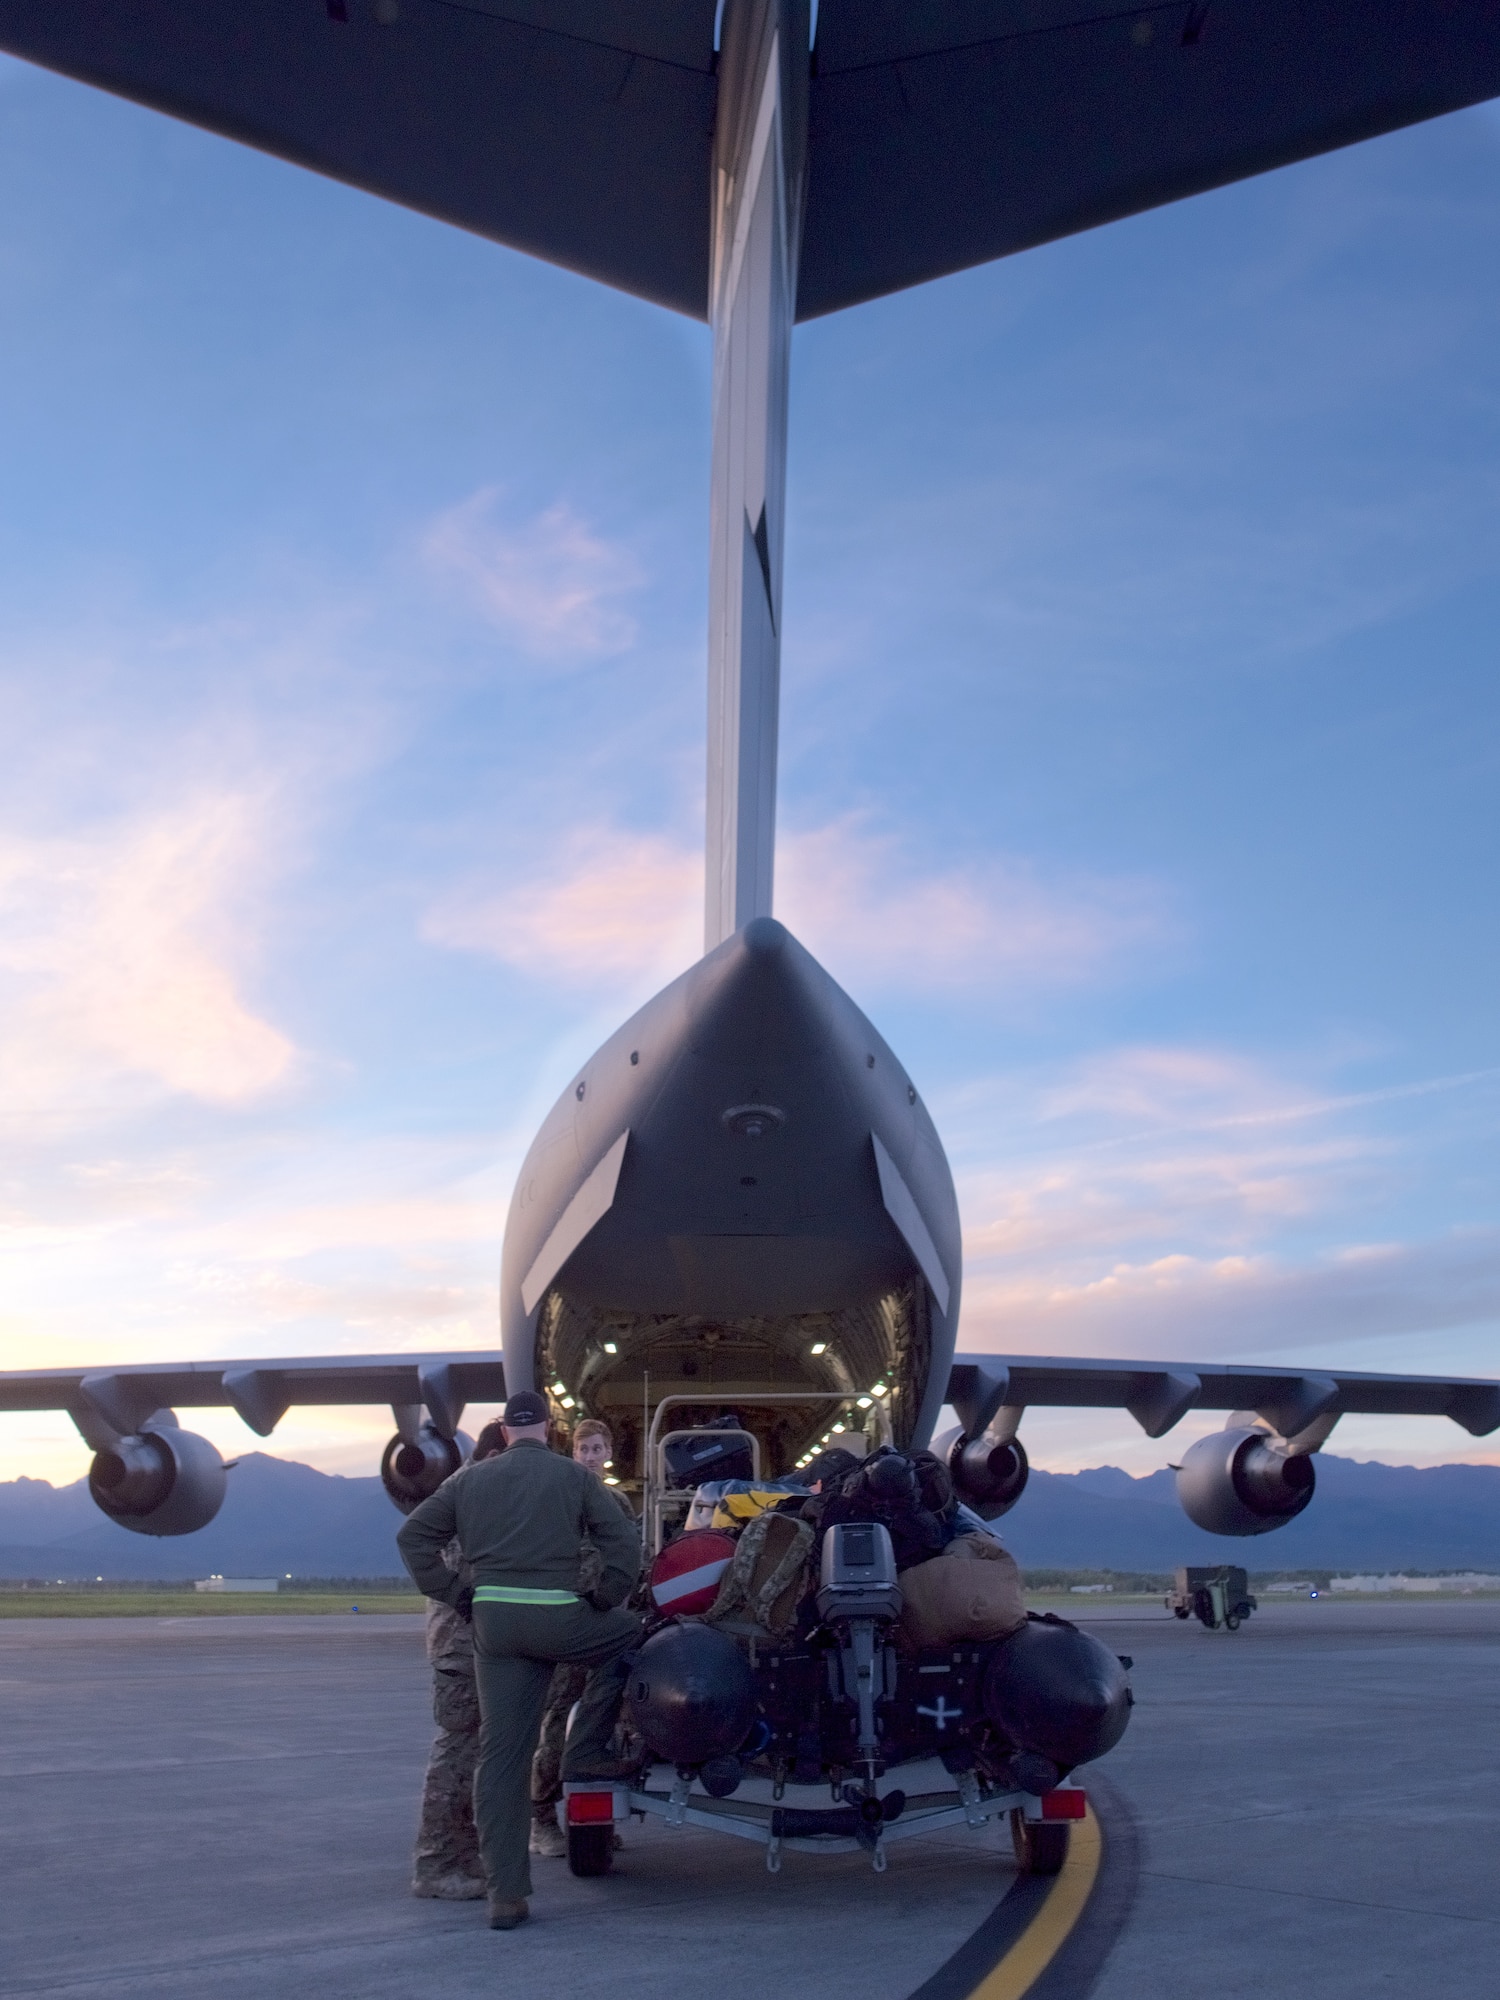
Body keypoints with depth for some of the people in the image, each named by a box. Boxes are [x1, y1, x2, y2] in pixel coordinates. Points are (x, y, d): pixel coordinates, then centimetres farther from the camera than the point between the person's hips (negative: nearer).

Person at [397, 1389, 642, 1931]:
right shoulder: (573, 1476, 4)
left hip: (492, 1622, 3)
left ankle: (505, 1893, 6)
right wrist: (603, 1599, 12)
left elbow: (412, 1535, 11)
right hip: (557, 1617, -3)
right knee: (628, 1633, 25)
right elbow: (624, 1542, -1)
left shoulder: (470, 1479, 12)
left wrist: (453, 1593, 12)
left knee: (501, 1754, 7)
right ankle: (585, 1751, 16)